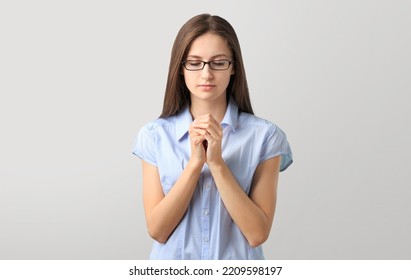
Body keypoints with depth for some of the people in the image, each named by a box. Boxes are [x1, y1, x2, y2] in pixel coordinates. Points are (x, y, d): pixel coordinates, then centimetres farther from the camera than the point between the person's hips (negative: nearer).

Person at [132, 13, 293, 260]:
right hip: (173, 267, 1)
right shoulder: (154, 135, -7)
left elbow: (257, 233, -16)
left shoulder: (264, 135, -11)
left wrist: (216, 162, -24)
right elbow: (157, 230, -12)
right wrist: (195, 162, -22)